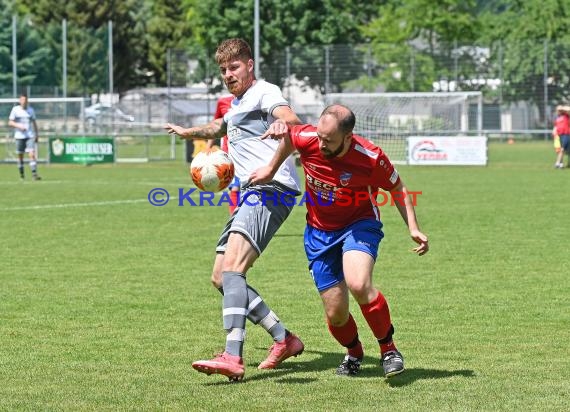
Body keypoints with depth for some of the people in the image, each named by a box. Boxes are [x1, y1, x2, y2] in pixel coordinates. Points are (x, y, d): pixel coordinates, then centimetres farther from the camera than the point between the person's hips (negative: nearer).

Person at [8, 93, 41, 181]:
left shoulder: (31, 110, 9)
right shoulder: (15, 109, 1)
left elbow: (34, 122, 18)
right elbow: (10, 123, 0)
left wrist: (37, 134, 16)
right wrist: (18, 125, -16)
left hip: (30, 136, 1)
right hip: (19, 136, -1)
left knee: (32, 154, -13)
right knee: (20, 156, 5)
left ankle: (34, 174, -18)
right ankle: (21, 174, 20)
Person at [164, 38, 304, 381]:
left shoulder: (264, 92, 0)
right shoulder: (236, 105, 28)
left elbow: (290, 117, -23)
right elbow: (219, 127, 53)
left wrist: (283, 124, -48)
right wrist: (189, 132, 71)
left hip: (271, 188, -10)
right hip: (250, 195, 10)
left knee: (232, 267, -26)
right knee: (221, 278, 7)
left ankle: (233, 358, -38)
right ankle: (285, 339, 12)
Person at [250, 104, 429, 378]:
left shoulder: (371, 158, -25)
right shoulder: (306, 139, -20)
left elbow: (398, 189, -6)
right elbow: (288, 136, 7)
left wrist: (413, 228, -15)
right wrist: (271, 169, 16)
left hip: (359, 224, -3)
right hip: (320, 231, 3)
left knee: (358, 285, -32)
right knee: (336, 313, 1)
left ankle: (388, 349, -9)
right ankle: (354, 353, 36)